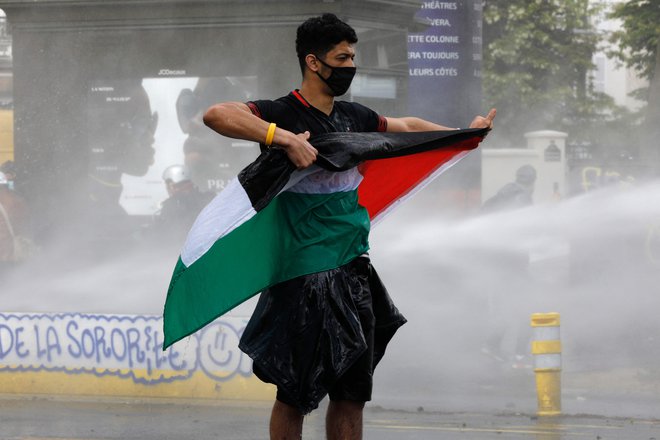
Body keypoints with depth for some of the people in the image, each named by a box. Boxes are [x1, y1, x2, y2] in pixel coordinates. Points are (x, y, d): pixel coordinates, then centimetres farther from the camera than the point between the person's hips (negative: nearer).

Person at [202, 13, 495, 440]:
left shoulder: (354, 117, 13)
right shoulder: (283, 114, -10)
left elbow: (407, 127, 33)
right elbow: (217, 115, -27)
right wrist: (284, 138, -34)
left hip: (352, 271, 7)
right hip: (303, 273, -7)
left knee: (351, 393, 9)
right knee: (295, 396, -1)